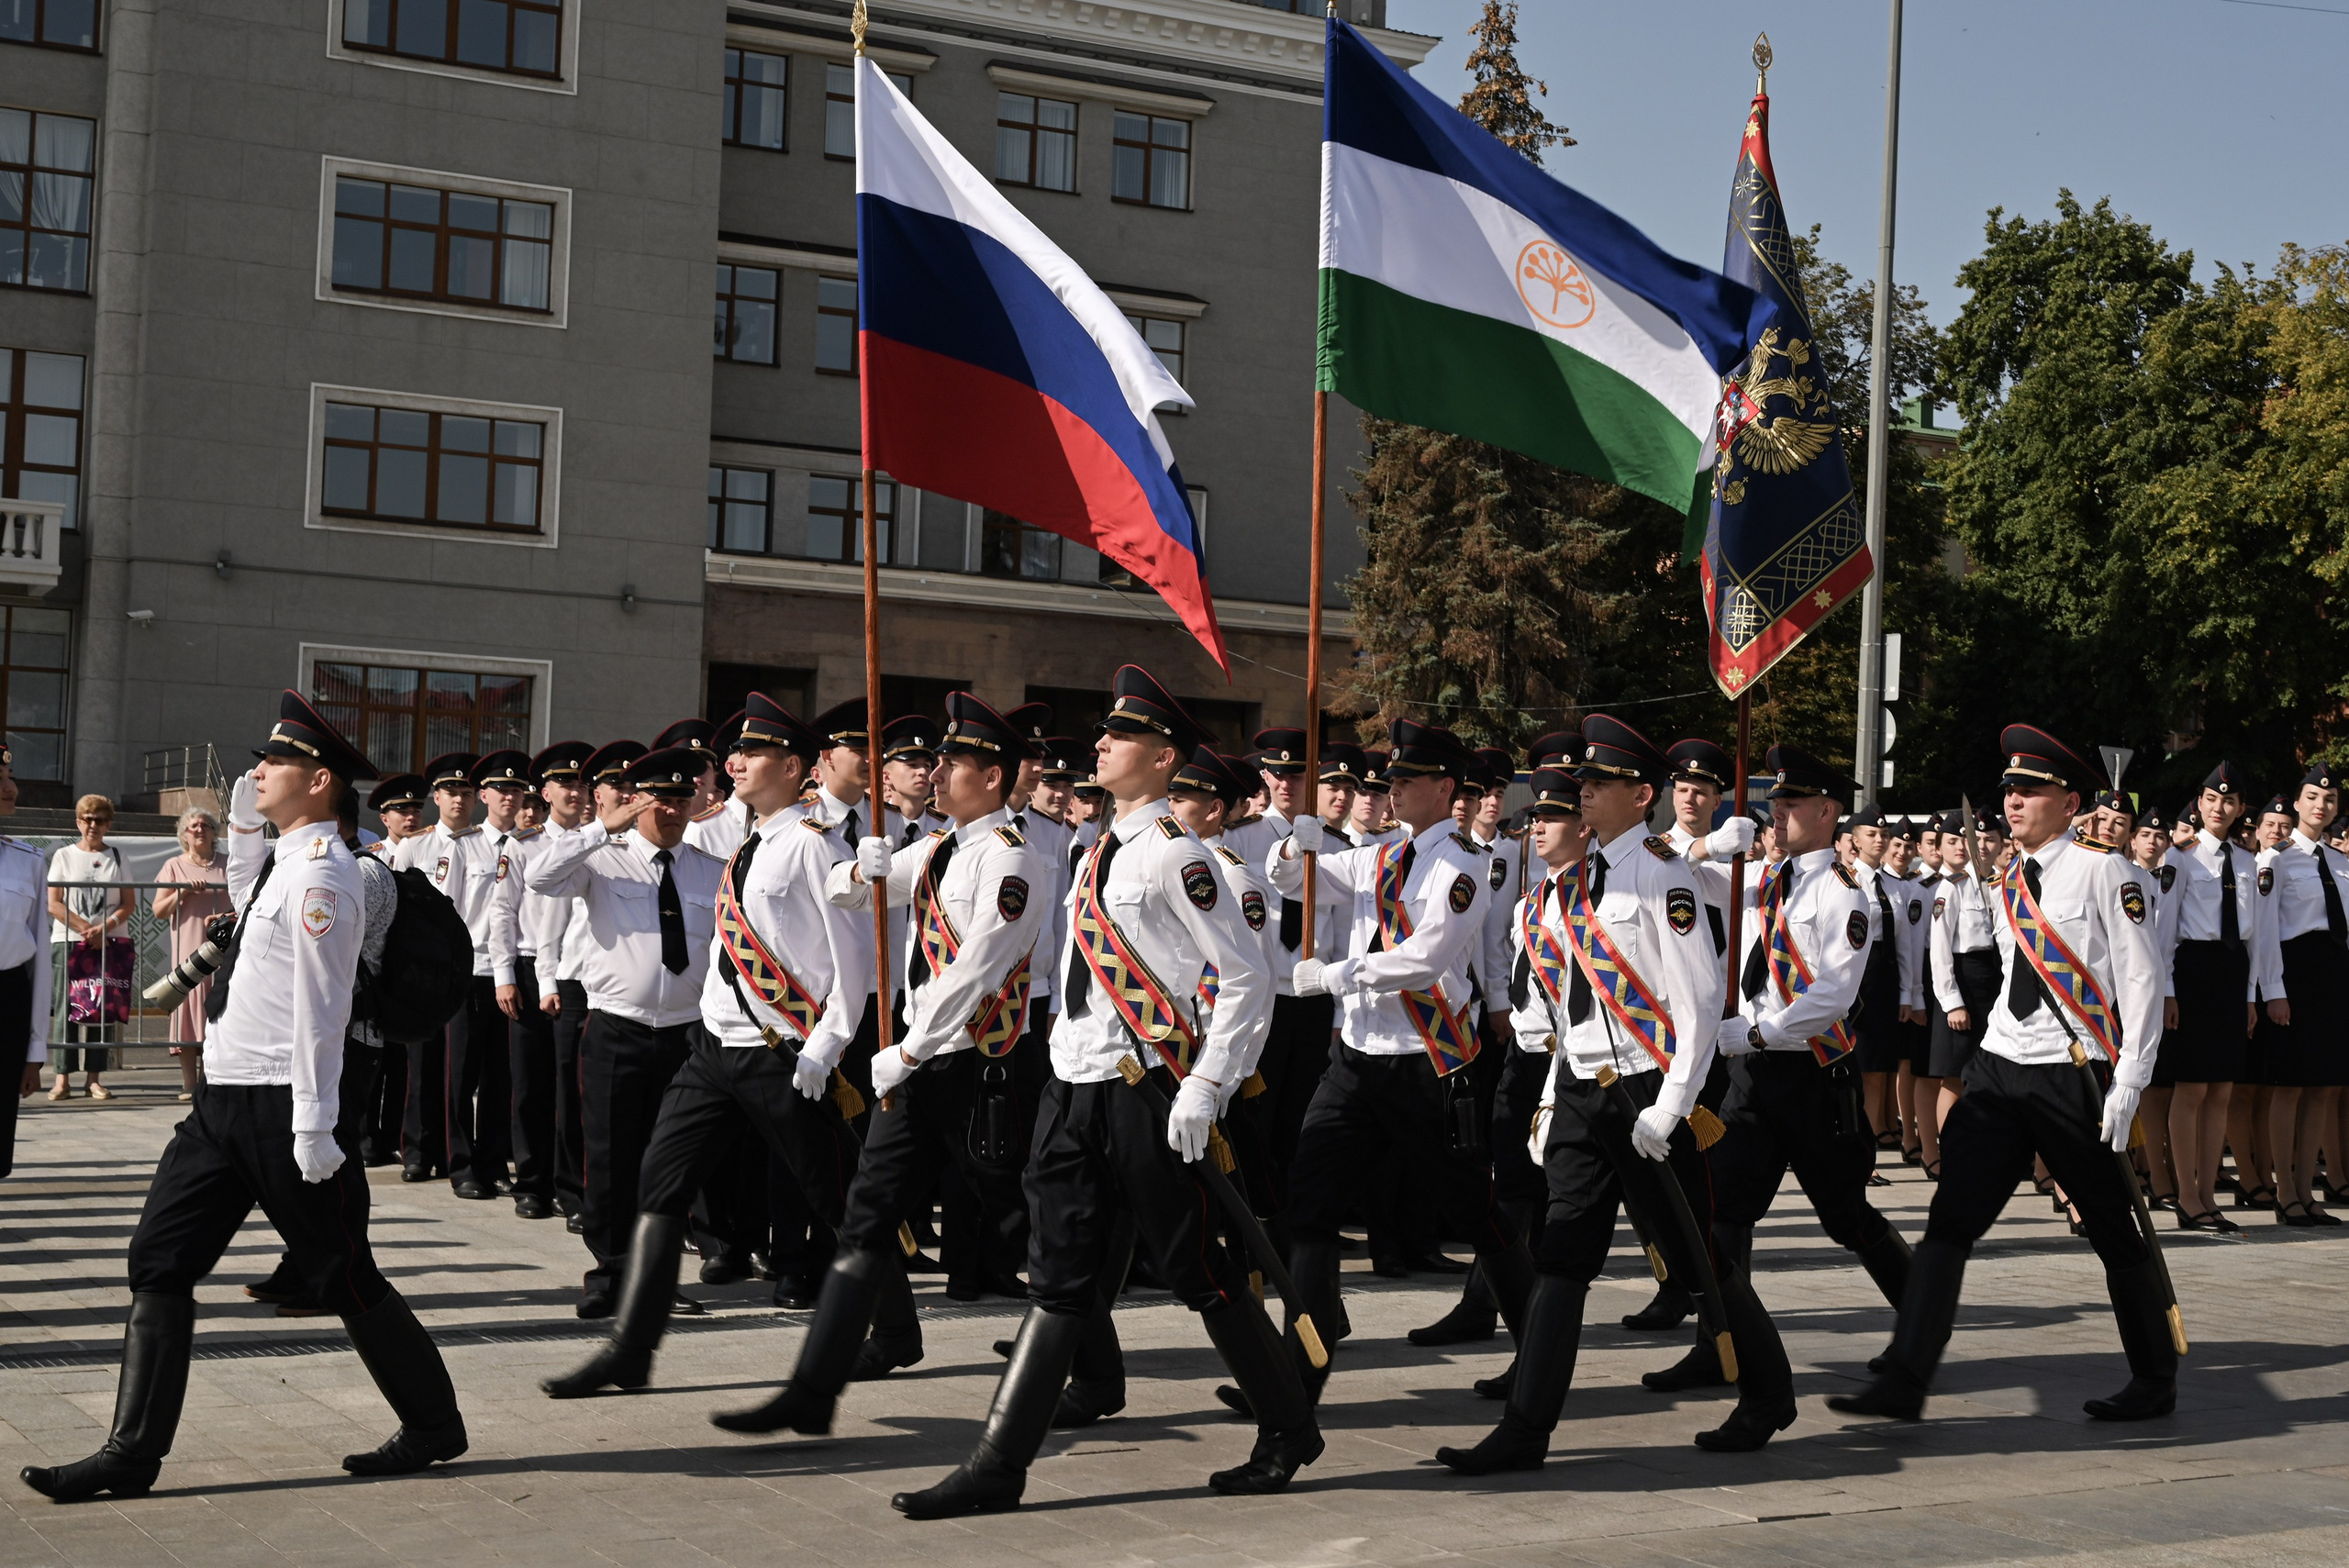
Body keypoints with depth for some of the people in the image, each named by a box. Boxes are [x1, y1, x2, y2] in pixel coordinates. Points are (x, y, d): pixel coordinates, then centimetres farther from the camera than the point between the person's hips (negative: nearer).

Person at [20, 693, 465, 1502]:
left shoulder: (320, 873, -15)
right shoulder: (284, 861, 14)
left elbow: (319, 1009, -18)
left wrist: (312, 1129, -19)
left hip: (282, 1108, -9)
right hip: (225, 1101, 9)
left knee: (344, 1278, 2)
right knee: (158, 1262, 4)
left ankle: (434, 1427, 18)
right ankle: (131, 1455, 8)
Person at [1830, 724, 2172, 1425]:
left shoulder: (2104, 871, -7)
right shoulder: (2009, 887, 14)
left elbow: (2142, 981, -9)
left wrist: (2127, 1087, -14)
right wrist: (1996, 1053, 16)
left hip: (2074, 1078, -6)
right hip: (1998, 1070, 6)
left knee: (2116, 1236, 9)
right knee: (1949, 1222, -4)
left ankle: (2156, 1382, 27)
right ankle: (1904, 1381, -5)